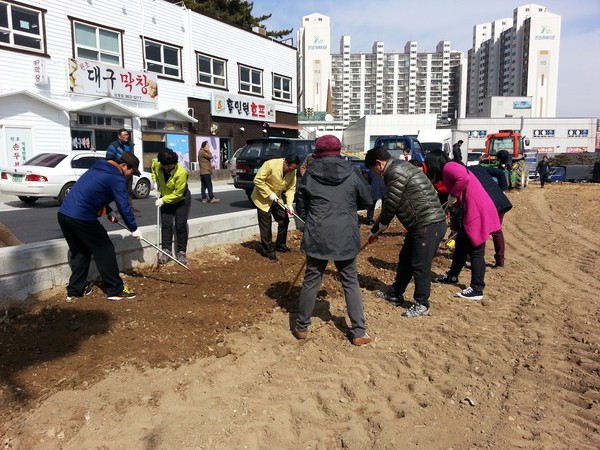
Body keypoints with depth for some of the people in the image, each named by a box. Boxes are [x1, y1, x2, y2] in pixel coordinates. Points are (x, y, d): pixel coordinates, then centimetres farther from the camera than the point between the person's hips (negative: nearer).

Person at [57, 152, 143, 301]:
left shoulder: (99, 168, 21)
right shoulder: (117, 178, -7)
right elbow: (124, 206, -7)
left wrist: (109, 212, 29)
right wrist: (134, 228, 4)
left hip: (64, 213, 9)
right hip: (81, 218, -9)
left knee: (79, 251, 21)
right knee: (105, 251, 3)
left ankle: (75, 290, 26)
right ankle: (115, 290, 9)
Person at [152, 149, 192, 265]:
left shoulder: (181, 173, -34)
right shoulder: (157, 164, -18)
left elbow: (178, 193, -27)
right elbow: (154, 168, 10)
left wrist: (163, 200, -24)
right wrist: (155, 180, -1)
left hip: (181, 200, -4)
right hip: (166, 199, 4)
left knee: (180, 227, -2)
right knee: (166, 225, 1)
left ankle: (181, 252, 8)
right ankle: (166, 251, 8)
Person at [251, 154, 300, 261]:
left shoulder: (292, 172, -9)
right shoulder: (270, 164, -27)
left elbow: (291, 188, -4)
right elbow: (257, 180, -24)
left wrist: (289, 204, -18)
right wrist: (269, 193, -26)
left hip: (277, 198, 6)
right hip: (263, 198, -6)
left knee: (284, 221, 8)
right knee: (266, 226, -3)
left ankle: (280, 245, 26)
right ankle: (268, 251, 9)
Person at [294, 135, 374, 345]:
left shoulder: (309, 175, -1)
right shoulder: (351, 173, -2)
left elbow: (301, 209, 6)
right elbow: (367, 201, 7)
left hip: (317, 236, 0)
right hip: (346, 237, 0)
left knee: (311, 281, 12)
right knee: (351, 282, 13)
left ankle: (302, 327, 26)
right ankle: (359, 332, 16)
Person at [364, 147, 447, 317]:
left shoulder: (396, 171, -16)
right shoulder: (397, 170, 17)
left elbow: (390, 205, -14)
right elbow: (390, 204, 22)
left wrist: (377, 229, 4)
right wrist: (375, 230, 24)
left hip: (429, 224, -11)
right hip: (420, 224, 11)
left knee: (420, 265, -1)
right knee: (405, 259, 18)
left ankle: (421, 304, 14)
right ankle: (395, 294, 32)